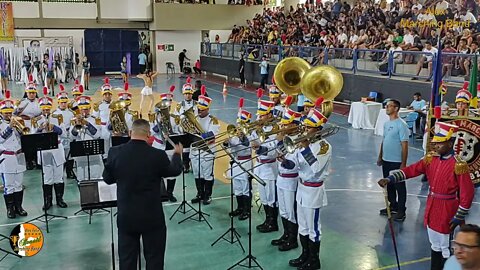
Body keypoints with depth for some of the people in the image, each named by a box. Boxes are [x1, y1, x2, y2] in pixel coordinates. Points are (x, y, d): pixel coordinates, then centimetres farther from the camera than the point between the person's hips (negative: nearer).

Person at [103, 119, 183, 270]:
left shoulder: (115, 152, -9)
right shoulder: (158, 155, -17)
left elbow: (107, 179, 5)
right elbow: (175, 171, 3)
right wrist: (177, 154, 23)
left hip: (126, 217, 3)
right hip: (152, 217, -2)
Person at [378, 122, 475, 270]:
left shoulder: (458, 165, -18)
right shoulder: (431, 158, 1)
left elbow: (467, 193, -17)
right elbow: (411, 170, -4)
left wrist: (459, 218, -15)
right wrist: (390, 179, -17)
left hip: (447, 213, -6)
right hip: (431, 209, 6)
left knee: (446, 250, 6)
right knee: (435, 246, 20)